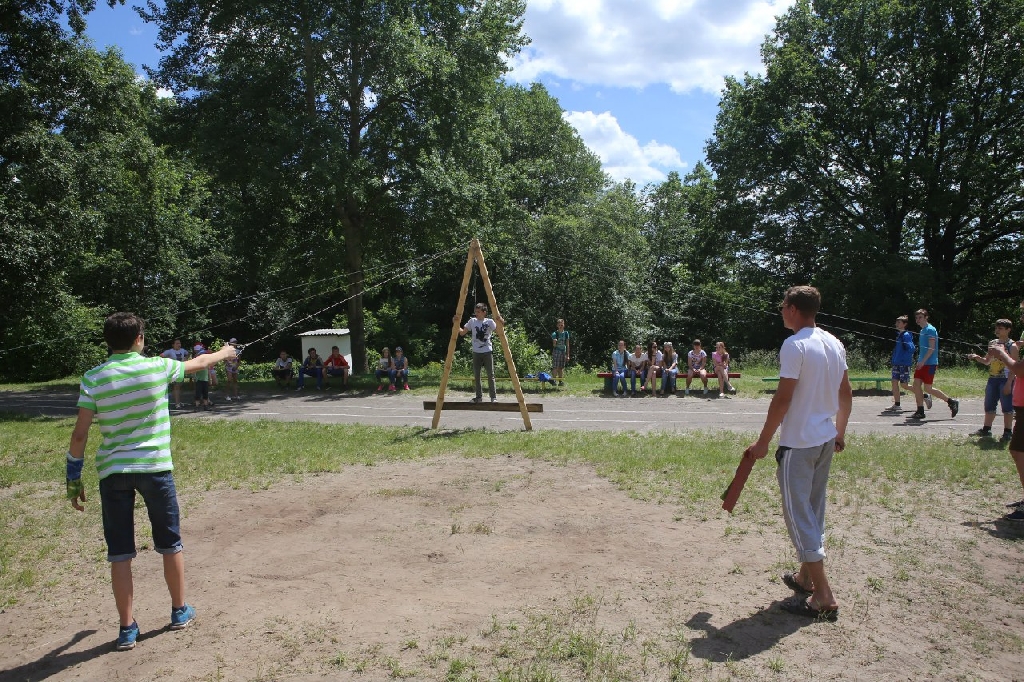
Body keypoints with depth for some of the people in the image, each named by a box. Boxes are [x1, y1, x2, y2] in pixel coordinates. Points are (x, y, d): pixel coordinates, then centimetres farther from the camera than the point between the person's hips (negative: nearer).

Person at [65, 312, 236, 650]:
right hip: (154, 467, -1)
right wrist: (223, 353, 35)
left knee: (120, 553, 9)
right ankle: (180, 611, 30)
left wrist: (73, 476, 6)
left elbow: (80, 433, -5)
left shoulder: (93, 378, -4)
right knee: (170, 544, 15)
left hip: (112, 472, 1)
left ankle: (127, 629, 15)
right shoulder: (158, 367, -5)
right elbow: (199, 362, 14)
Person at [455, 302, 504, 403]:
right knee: (476, 375, 5)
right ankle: (479, 396, 15)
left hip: (487, 352, -3)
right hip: (476, 352, 3)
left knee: (490, 375, -3)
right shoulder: (472, 321, 3)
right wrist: (456, 324, -8)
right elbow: (462, 333, 6)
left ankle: (493, 396, 6)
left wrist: (501, 323, -27)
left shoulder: (489, 322, -4)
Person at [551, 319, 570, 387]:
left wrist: (567, 355, 8)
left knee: (561, 367, 7)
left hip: (563, 352, 4)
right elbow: (554, 345, -5)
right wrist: (555, 342, -29)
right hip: (556, 351, -4)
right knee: (555, 367, -10)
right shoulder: (555, 334, -3)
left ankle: (560, 381, 10)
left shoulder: (566, 333, 7)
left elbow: (567, 345, 10)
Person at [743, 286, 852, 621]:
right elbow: (846, 395, 14)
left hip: (798, 443, -9)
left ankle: (824, 598, 0)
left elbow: (783, 398, -19)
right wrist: (840, 432, 25)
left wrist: (762, 442, -13)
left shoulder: (795, 345, -17)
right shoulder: (835, 344, 8)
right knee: (813, 511, 19)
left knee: (799, 514, -2)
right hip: (826, 440, 9)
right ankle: (806, 577, 31)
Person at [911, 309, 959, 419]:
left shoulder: (930, 330, -12)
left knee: (928, 388, -7)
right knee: (916, 384, 2)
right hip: (922, 363, 9)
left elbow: (931, 348, -18)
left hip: (929, 363, -9)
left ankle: (952, 402, 9)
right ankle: (920, 411, 6)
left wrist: (923, 361, -22)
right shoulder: (922, 331, 16)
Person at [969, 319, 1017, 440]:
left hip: (1005, 380, -7)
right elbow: (987, 361, 19)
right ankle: (986, 429, 21)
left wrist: (1009, 383, -19)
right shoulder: (992, 343, 10)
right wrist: (977, 357, -2)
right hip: (992, 379, 7)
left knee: (1007, 407, -1)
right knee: (989, 406, 12)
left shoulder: (1012, 346, -9)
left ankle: (1008, 432, 8)